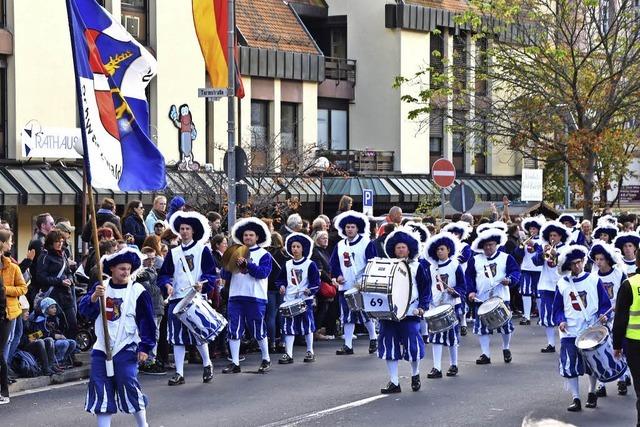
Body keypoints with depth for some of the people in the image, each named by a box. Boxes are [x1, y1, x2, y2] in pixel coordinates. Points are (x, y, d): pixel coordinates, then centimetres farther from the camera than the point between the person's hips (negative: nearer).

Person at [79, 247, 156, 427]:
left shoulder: (138, 291, -6)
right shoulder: (100, 287, 5)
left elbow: (147, 322, -4)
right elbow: (85, 310, -4)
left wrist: (145, 347, -7)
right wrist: (94, 297, -22)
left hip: (126, 349, -4)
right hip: (102, 348, 4)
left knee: (129, 386, -9)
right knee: (101, 390, 3)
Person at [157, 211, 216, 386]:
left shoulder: (203, 251, 4)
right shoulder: (173, 253, 15)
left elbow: (211, 273, -1)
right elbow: (164, 274, 13)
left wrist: (202, 284, -19)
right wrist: (167, 285, -7)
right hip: (176, 299, 4)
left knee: (198, 334, -4)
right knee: (177, 338, 2)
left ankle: (207, 364, 21)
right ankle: (179, 373, 6)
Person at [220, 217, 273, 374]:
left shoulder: (263, 254, 3)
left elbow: (263, 272, -14)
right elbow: (224, 275, 10)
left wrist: (247, 264, -24)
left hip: (256, 298, -4)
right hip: (236, 297, 4)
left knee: (258, 331, 3)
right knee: (234, 330, 0)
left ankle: (266, 360, 19)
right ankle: (235, 363, 5)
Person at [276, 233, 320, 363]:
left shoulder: (310, 264, -3)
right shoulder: (287, 265, 10)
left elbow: (316, 282, -6)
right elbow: (281, 279, 19)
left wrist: (310, 290, -23)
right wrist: (282, 286, -1)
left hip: (305, 300, -4)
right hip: (289, 300, 4)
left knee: (307, 326, 4)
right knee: (288, 327, -2)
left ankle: (310, 352, 16)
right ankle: (288, 354, 0)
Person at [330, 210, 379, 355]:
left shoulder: (367, 244, -4)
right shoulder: (340, 245, 12)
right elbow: (334, 263, 14)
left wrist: (363, 280, -17)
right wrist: (337, 275, -3)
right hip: (345, 287, 5)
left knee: (365, 315, 0)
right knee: (347, 316, 5)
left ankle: (373, 339, 21)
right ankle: (348, 345, 8)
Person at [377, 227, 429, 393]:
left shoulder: (416, 267, 4)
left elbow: (425, 289, 3)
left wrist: (422, 307, -9)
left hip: (410, 313, -3)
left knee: (412, 346, -3)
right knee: (389, 347, 1)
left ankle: (415, 374, 23)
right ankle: (394, 382, 7)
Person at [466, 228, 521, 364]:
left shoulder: (506, 258, 3)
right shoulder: (475, 260, 6)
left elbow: (515, 271, -4)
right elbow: (469, 276, 5)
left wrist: (510, 280, -25)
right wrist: (471, 291, -10)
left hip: (502, 298, -1)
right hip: (481, 300, 1)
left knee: (506, 326, 7)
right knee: (482, 328, 1)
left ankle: (506, 348, 31)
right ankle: (486, 354, 9)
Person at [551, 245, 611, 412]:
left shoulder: (594, 280, 1)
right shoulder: (562, 284, 4)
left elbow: (605, 303, 5)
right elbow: (557, 308, 9)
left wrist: (602, 315, -14)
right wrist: (560, 321, -9)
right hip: (569, 333, 1)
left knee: (592, 365, 7)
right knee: (570, 367, -4)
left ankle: (592, 393, 29)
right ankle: (576, 399, 5)